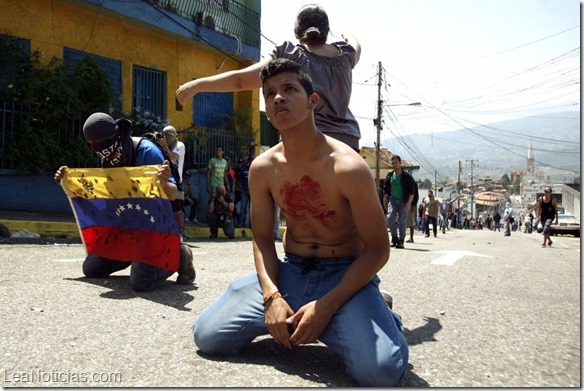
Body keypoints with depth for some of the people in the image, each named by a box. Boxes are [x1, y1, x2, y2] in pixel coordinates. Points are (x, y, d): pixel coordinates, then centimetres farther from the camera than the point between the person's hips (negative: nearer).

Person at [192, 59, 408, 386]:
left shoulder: (349, 167, -18)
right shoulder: (263, 168, -4)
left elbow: (378, 248, -14)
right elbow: (263, 238, 4)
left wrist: (326, 306, -22)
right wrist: (271, 296, -13)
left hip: (345, 274, -4)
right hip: (289, 271, 4)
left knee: (381, 370, -29)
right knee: (208, 335, -7)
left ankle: (378, 313, 6)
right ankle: (290, 320, 16)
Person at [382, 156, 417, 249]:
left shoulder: (407, 176, -3)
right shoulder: (389, 176, 7)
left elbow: (412, 191, -5)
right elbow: (386, 189, 15)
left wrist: (409, 202, -13)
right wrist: (385, 200, 10)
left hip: (403, 201, -2)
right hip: (392, 200, 2)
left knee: (402, 221, -1)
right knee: (390, 218, -14)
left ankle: (401, 241, 7)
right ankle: (394, 237, 4)